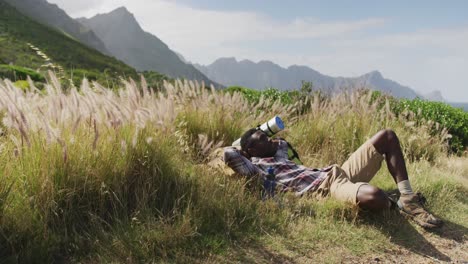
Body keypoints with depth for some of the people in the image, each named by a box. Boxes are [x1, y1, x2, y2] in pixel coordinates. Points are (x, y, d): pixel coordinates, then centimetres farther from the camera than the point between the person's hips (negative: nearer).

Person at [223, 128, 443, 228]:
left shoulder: (279, 152, 24)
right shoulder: (257, 168, -2)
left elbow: (282, 141, 47)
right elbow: (229, 154, -16)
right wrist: (244, 150, 5)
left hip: (339, 172, 10)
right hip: (328, 187, -10)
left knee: (387, 136, 3)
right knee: (372, 195, -42)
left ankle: (407, 196, 0)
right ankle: (400, 206, -3)